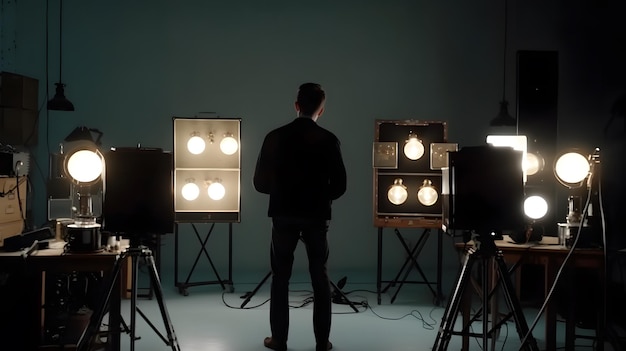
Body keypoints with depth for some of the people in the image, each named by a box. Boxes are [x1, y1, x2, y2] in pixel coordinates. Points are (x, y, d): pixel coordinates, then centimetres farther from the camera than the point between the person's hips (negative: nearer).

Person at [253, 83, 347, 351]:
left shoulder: (275, 137, -5)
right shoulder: (329, 140, -7)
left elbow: (260, 183, -2)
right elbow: (339, 186, -5)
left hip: (284, 215, 0)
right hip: (316, 216, 0)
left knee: (280, 278, 10)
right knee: (320, 279, 9)